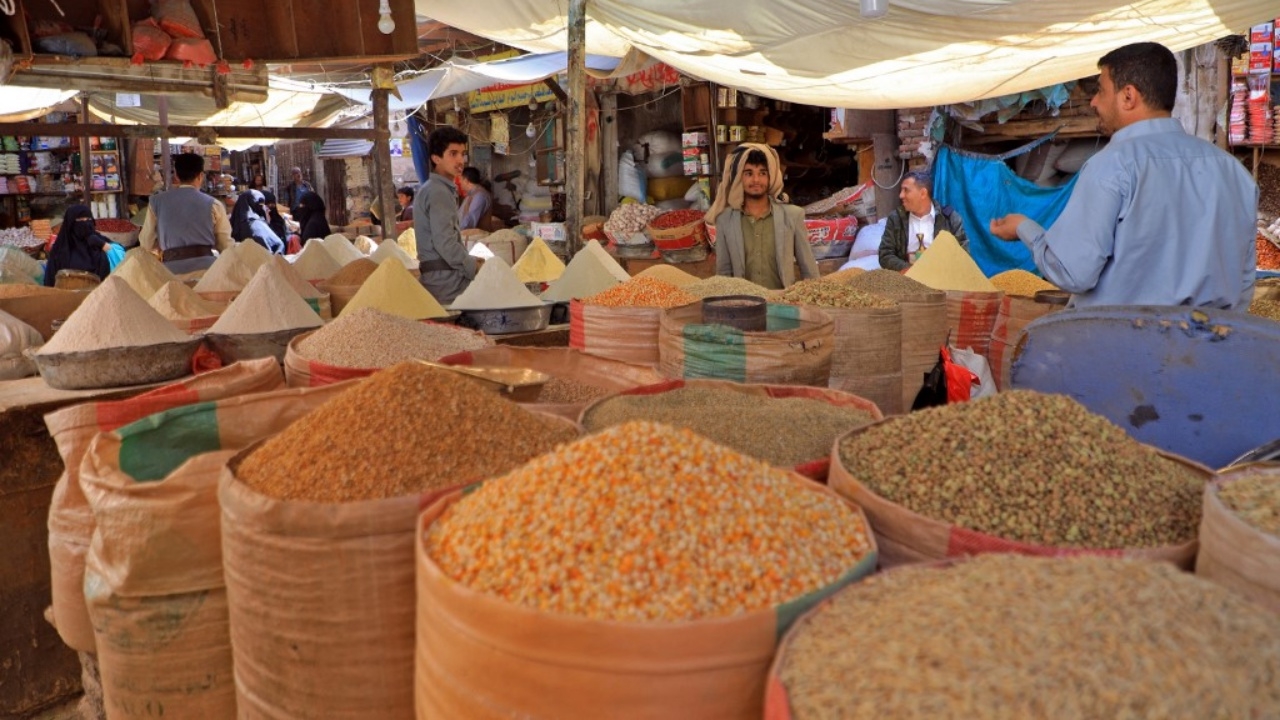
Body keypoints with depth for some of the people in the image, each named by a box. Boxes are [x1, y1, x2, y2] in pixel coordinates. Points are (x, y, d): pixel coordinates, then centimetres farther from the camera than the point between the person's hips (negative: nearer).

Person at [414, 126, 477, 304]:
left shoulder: (429, 189, 20)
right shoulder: (439, 192, -12)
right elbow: (445, 244, -20)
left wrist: (470, 261, 15)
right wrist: (476, 269, -13)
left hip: (438, 277, 10)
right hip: (447, 282, -10)